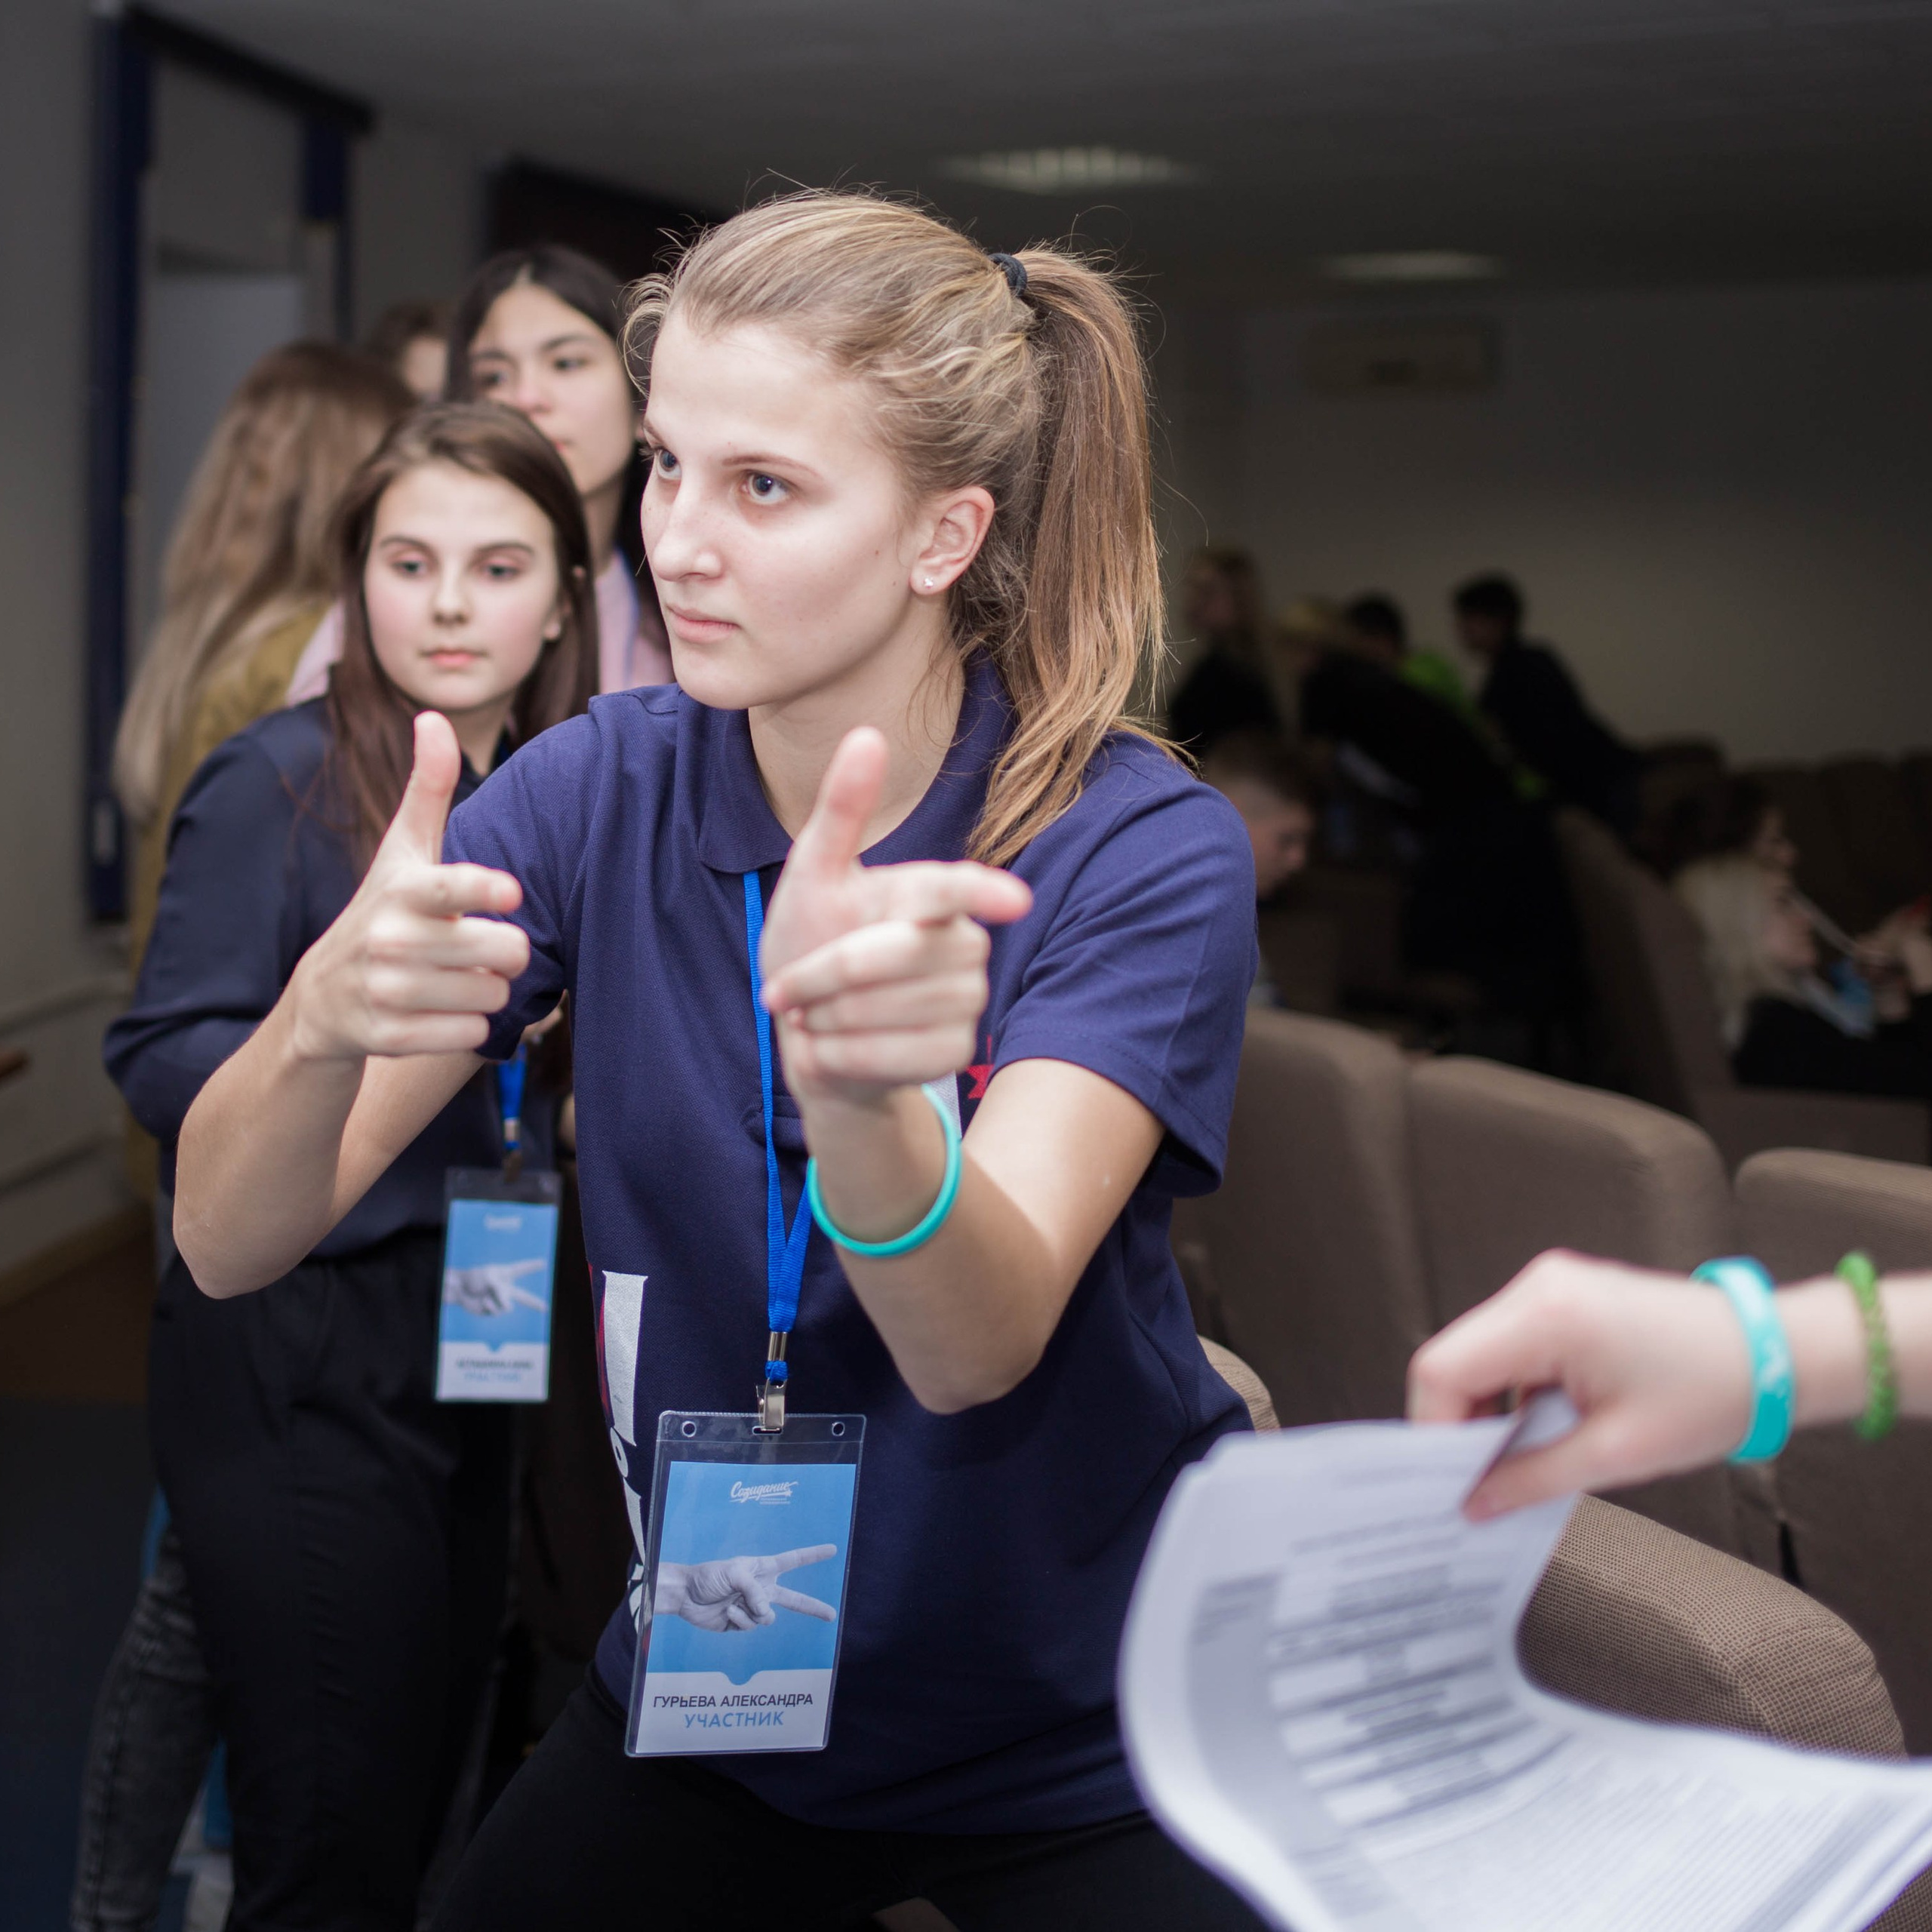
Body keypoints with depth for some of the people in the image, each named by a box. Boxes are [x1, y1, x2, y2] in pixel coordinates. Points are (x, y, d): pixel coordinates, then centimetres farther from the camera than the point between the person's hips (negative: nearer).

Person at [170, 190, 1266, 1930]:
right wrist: (325, 1016, -39)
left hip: (1088, 1742, -3)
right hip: (711, 1689, 3)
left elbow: (975, 1350, -34)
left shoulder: (1145, 851, -20)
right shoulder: (600, 790, -10)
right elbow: (228, 1245, -17)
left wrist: (856, 1095, -55)